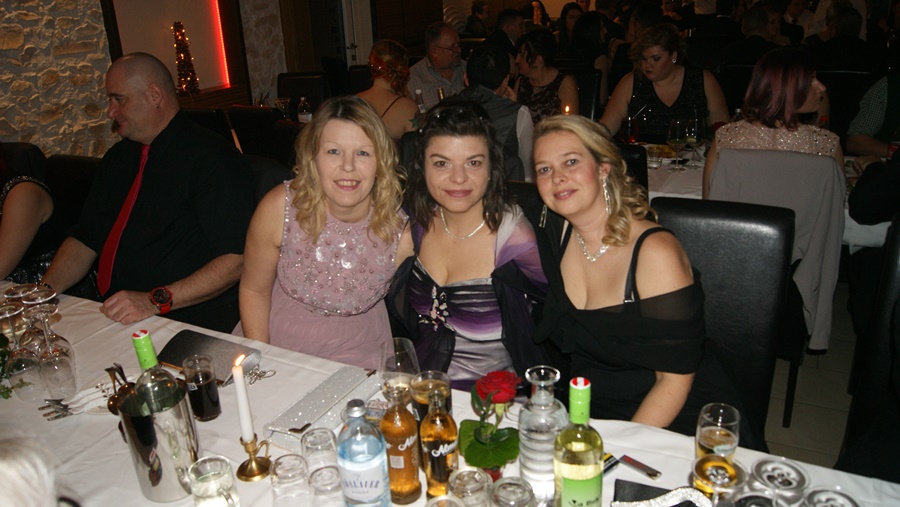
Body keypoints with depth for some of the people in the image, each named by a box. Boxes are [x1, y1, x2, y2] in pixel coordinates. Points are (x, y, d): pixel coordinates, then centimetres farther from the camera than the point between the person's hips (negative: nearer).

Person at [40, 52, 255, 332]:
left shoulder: (212, 158, -11)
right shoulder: (118, 157, 17)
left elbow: (235, 259, -19)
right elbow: (85, 239, 20)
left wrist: (156, 301, -25)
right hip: (110, 317, 8)